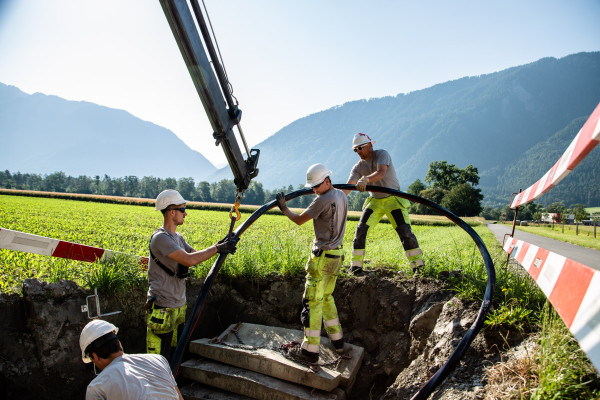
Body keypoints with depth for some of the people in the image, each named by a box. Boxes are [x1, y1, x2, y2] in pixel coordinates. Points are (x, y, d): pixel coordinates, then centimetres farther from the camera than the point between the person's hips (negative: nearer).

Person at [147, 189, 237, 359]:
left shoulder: (177, 237, 11)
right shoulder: (160, 238, -19)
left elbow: (197, 254, 14)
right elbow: (189, 260, -29)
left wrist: (220, 244, -1)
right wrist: (217, 249, -21)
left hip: (179, 306, 9)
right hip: (163, 308, -9)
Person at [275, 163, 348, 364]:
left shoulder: (323, 200, -18)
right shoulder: (342, 196, 8)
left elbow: (299, 220, -11)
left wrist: (283, 208, 4)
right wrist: (320, 191, 30)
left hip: (322, 257, -9)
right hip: (336, 255, 9)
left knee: (312, 302, -2)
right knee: (326, 297, 21)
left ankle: (310, 350, 4)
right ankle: (337, 340, 28)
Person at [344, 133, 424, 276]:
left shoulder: (382, 154, -15)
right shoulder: (358, 167, -1)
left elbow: (381, 173, -35)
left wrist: (365, 179, -54)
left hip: (393, 199, -4)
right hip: (375, 201, 4)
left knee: (404, 231, -12)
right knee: (361, 230, -6)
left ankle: (418, 267, 0)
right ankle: (356, 266, 4)